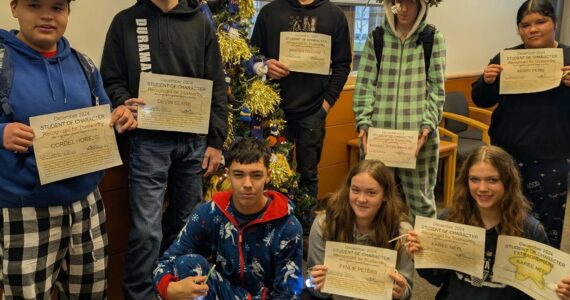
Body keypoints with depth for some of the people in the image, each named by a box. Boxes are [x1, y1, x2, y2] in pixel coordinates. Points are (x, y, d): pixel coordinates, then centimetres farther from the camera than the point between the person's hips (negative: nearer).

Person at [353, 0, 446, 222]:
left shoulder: (433, 38, 6)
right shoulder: (376, 38, 8)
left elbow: (436, 89, 3)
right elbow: (364, 85, 4)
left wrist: (428, 125, -10)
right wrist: (363, 123, -8)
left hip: (418, 135, -1)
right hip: (378, 134, 1)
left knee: (420, 198, 6)